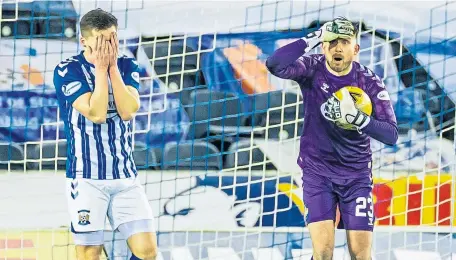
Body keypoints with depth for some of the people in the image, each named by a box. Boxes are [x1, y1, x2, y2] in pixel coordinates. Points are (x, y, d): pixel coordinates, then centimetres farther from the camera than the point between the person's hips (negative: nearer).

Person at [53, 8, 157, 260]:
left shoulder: (127, 66, 6)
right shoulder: (67, 70, -6)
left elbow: (127, 111, -10)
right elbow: (96, 113, -17)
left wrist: (113, 66, -10)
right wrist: (101, 68, -12)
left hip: (125, 175, 3)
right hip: (86, 178, -3)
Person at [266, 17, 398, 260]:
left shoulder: (369, 81, -8)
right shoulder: (313, 69, -10)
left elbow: (391, 135, -14)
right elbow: (275, 65, -30)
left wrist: (358, 118, -30)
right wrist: (312, 39, -27)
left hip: (357, 174, 1)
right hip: (317, 171, -1)